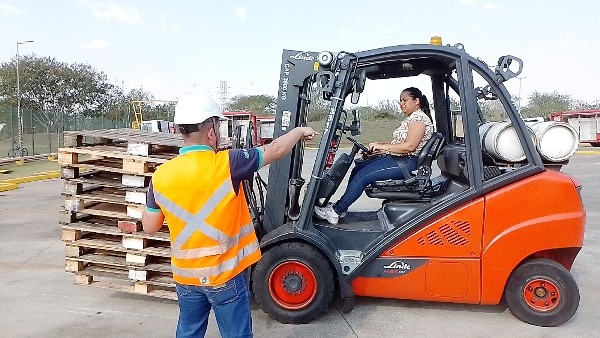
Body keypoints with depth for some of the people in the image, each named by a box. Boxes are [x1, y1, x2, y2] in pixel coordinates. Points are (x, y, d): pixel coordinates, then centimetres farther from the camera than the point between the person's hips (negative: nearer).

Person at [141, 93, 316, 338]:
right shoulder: (226, 164, -19)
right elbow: (276, 151, -7)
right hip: (225, 274, -4)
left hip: (186, 275, 4)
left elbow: (149, 227, 2)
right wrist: (300, 131, 11)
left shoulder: (161, 175, -8)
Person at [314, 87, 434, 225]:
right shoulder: (410, 118, 20)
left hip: (406, 163, -10)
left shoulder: (419, 118, -11)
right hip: (395, 158, 10)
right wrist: (378, 145, 7)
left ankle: (335, 212, -15)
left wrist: (383, 147, -17)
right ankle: (341, 207, 3)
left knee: (362, 176, -20)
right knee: (357, 169, 1)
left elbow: (409, 146, -22)